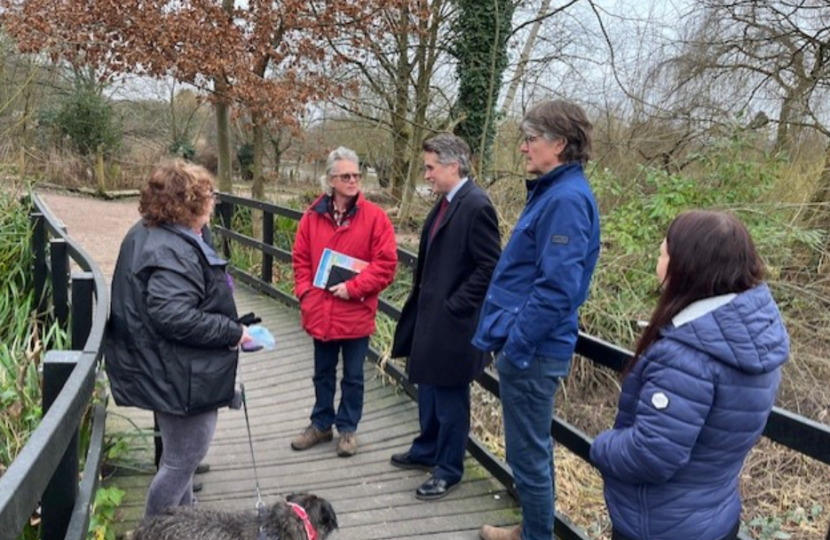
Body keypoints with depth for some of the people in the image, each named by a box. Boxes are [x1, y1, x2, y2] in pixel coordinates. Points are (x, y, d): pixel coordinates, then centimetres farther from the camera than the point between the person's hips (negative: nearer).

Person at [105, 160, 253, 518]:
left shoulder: (147, 234, 8)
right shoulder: (173, 252, -27)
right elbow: (175, 317, -35)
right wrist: (232, 332, -24)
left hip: (164, 370, 11)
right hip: (183, 378, -11)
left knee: (179, 455, 25)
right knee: (182, 461, 5)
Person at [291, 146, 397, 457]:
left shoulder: (375, 217, -9)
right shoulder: (313, 216, 0)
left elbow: (386, 264, -12)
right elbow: (301, 259, 7)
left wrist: (353, 288, -18)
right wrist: (305, 291, -6)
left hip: (356, 313, -3)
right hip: (320, 312, 3)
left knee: (353, 376, 12)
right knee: (323, 373, 19)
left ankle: (347, 428, 29)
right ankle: (321, 424, 36)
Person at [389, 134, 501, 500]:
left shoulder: (476, 206, -19)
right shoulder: (445, 203, 10)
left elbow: (490, 266, -20)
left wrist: (455, 305, -17)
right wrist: (424, 301, 12)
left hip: (452, 323, -9)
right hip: (430, 317, 9)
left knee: (450, 398, 5)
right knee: (428, 390, 22)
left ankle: (448, 470, 21)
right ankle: (426, 450, 40)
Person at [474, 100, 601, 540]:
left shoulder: (567, 199, -20)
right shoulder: (552, 191, 12)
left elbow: (556, 288, -26)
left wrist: (515, 347, -19)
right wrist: (507, 337, 18)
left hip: (531, 351, -10)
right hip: (529, 346, 10)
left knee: (527, 452, 5)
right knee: (534, 446, 22)